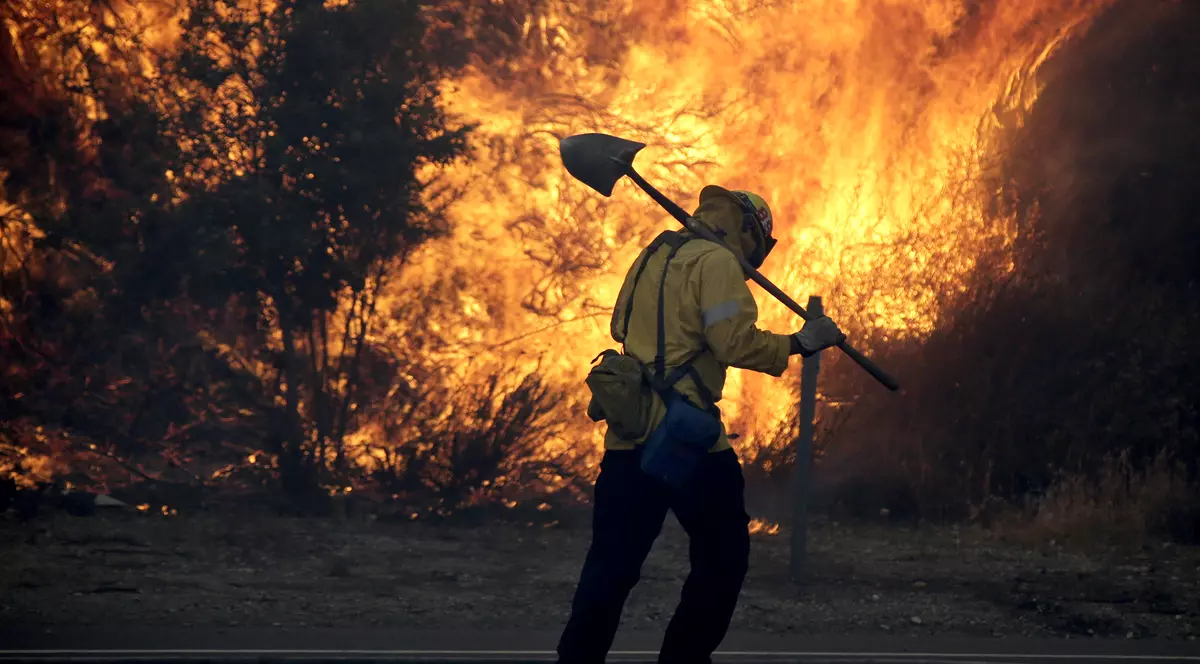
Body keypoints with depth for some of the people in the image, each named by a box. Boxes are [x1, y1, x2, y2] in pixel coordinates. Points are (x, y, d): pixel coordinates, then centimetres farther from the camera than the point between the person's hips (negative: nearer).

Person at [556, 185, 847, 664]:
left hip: (627, 435, 8)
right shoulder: (717, 262, -7)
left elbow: (621, 325, 27)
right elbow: (736, 342, -16)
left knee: (612, 563, 8)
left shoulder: (654, 257, 18)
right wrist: (799, 344, -7)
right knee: (723, 555, 5)